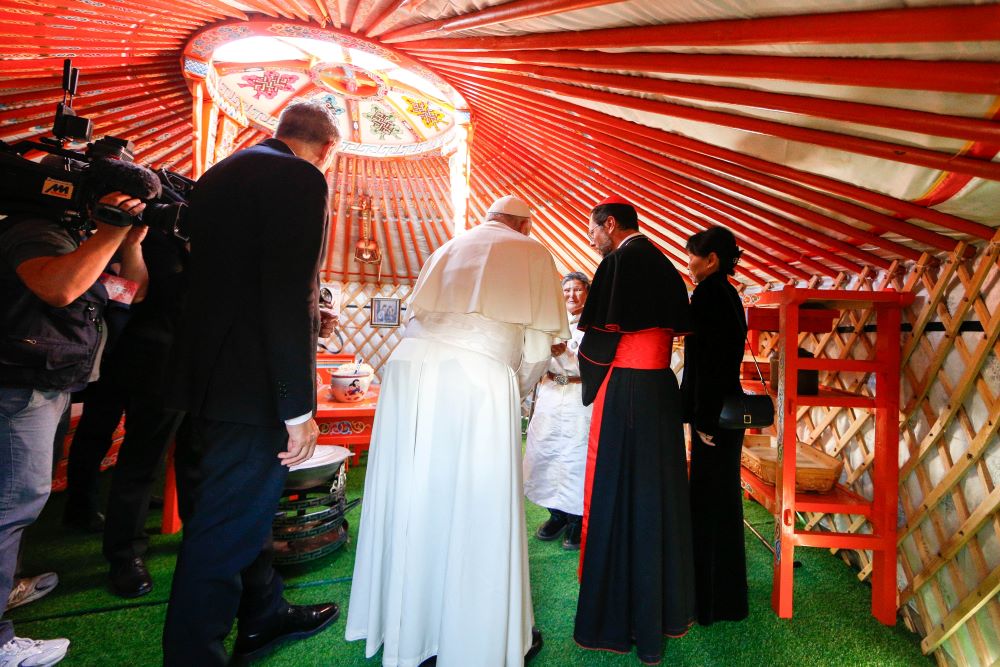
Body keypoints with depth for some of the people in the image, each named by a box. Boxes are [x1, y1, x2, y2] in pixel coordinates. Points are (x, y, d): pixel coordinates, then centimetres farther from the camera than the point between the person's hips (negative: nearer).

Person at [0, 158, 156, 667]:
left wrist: (130, 242, -1)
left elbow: (135, 291, 15)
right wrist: (112, 230, -29)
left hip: (48, 386, 10)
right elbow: (58, 287, -36)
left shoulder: (81, 237, 16)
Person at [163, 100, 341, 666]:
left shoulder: (221, 174, 16)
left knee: (243, 506, 22)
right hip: (254, 385, -10)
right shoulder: (300, 179, -13)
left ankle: (263, 616, 41)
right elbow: (290, 299, -23)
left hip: (207, 374, 10)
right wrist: (299, 408, -21)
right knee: (228, 528, 2)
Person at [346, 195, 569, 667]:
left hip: (409, 365, 5)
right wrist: (517, 387, 25)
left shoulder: (450, 247, 25)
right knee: (475, 508, 4)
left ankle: (403, 625, 32)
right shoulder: (531, 253, 13)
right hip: (478, 379, -5)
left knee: (410, 500, 14)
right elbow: (539, 343, 8)